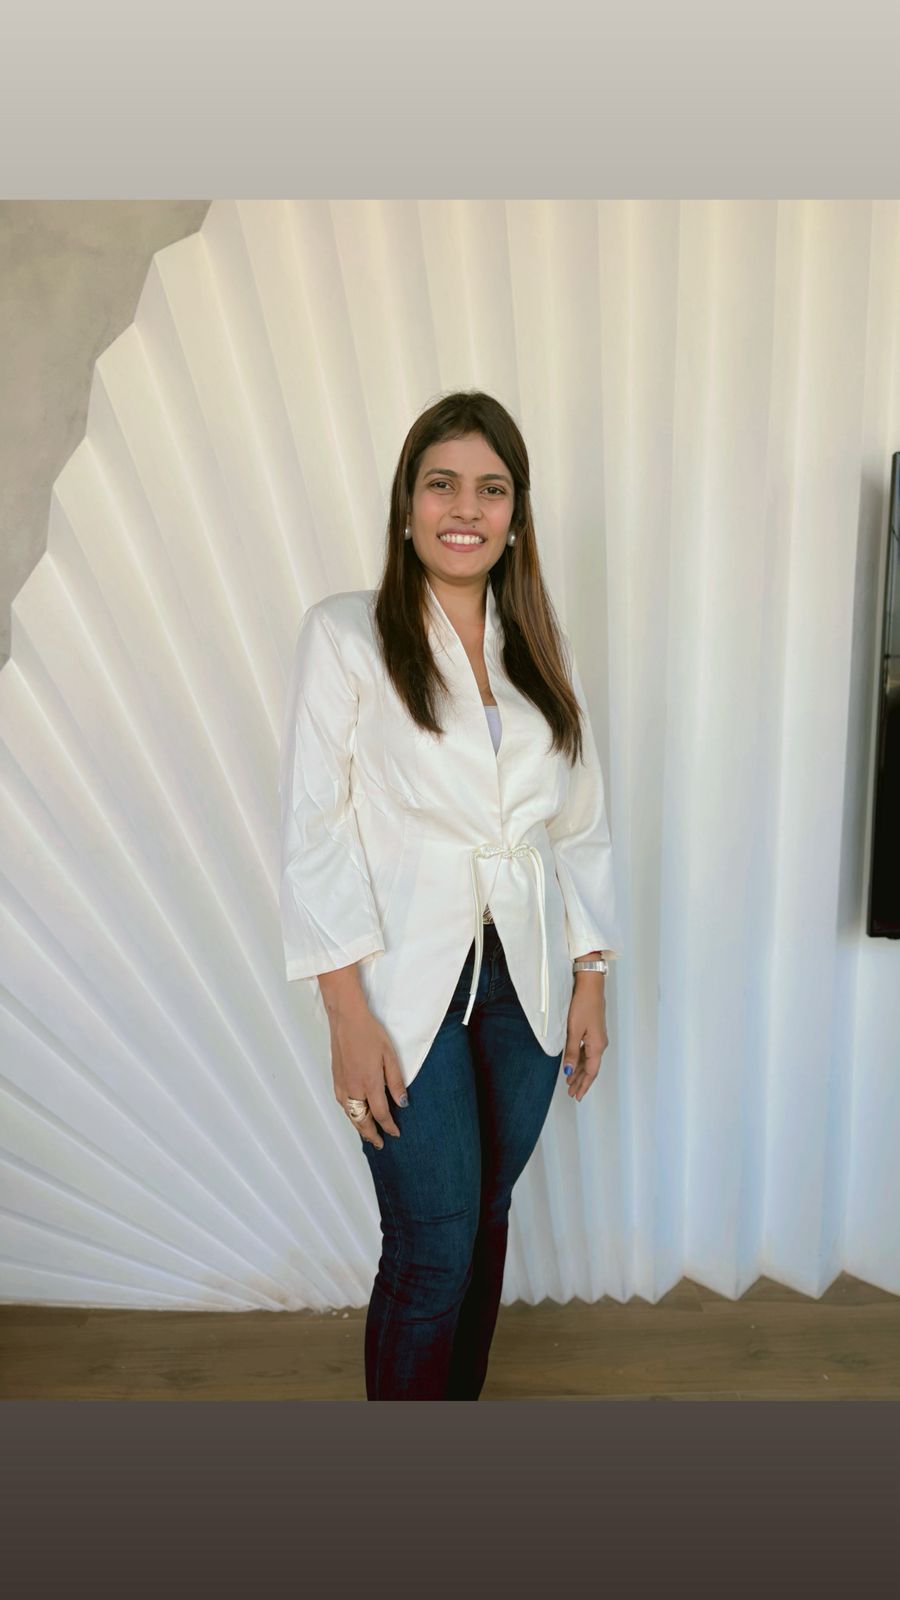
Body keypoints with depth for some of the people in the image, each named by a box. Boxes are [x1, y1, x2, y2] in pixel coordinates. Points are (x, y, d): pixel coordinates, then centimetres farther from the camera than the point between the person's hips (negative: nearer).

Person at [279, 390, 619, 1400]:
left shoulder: (545, 651, 9)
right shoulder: (343, 634, -5)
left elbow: (582, 826, 9)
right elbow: (313, 831, -9)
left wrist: (591, 983, 7)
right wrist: (348, 1015, -13)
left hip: (527, 982, 5)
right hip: (409, 985, -4)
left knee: (486, 1220, 18)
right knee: (432, 1248, 3)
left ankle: (461, 1397, 44)